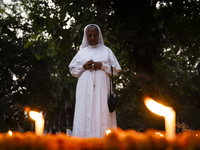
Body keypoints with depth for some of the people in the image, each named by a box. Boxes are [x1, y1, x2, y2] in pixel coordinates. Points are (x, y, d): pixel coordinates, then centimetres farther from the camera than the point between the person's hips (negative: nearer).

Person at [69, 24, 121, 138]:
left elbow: (116, 69, 9)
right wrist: (83, 67, -1)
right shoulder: (82, 52, 17)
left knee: (102, 115, -9)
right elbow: (72, 70, 17)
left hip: (101, 89, -1)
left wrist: (102, 66, -6)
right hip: (85, 89, 1)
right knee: (84, 114, -8)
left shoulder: (106, 50, 13)